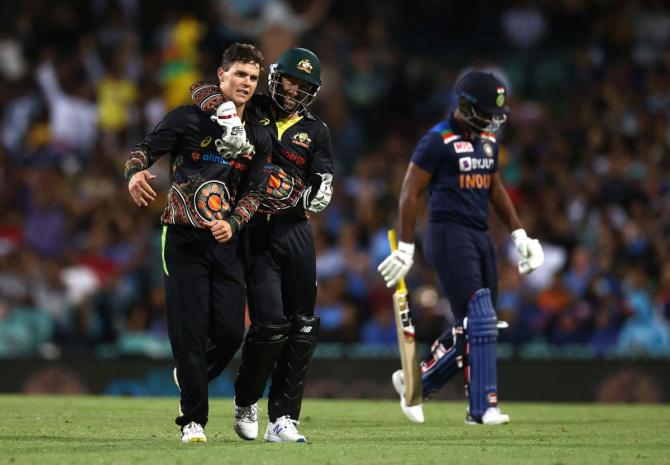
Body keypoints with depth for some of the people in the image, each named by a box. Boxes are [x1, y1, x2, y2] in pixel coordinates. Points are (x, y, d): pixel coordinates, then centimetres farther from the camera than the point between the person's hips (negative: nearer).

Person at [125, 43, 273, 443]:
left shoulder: (258, 139, 10)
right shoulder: (189, 118, -1)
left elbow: (253, 192, 9)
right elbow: (145, 150, -4)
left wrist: (233, 223, -10)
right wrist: (135, 173, -27)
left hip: (226, 244, 3)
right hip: (184, 240, -3)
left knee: (230, 331, -5)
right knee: (190, 332, -6)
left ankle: (194, 377, 28)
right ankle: (193, 420, 6)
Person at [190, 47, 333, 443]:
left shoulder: (315, 132, 11)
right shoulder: (252, 112, 6)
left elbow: (323, 191, 5)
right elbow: (203, 88, 5)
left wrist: (291, 200, -14)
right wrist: (210, 99, -17)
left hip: (295, 229, 3)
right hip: (255, 231, -3)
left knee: (302, 328, -2)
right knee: (270, 324, -12)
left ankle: (283, 419, 5)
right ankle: (247, 402, 13)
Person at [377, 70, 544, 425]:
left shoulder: (488, 140, 14)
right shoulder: (438, 140, -10)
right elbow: (410, 193, -9)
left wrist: (518, 234, 19)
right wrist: (406, 248, -11)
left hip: (480, 236, 8)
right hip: (449, 234, -8)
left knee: (471, 329, 6)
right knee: (478, 319, -14)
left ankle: (414, 381, 23)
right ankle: (483, 407, -13)